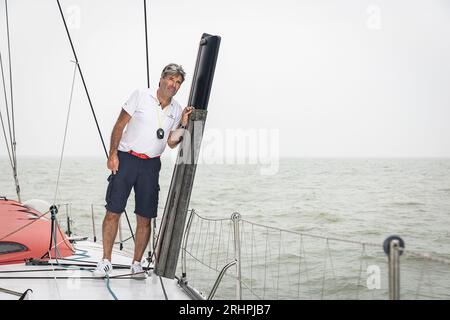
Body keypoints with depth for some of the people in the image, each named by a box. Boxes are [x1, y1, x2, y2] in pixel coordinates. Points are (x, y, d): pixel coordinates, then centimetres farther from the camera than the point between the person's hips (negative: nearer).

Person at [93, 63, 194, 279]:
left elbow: (171, 143, 13)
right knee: (113, 211, -4)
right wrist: (113, 154, -9)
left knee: (144, 218, 3)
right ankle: (106, 261, 5)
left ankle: (136, 263, 14)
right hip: (126, 159, -3)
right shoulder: (140, 96, -1)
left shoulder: (176, 110, 9)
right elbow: (120, 124, -1)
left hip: (151, 165, 3)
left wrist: (183, 125, -2)